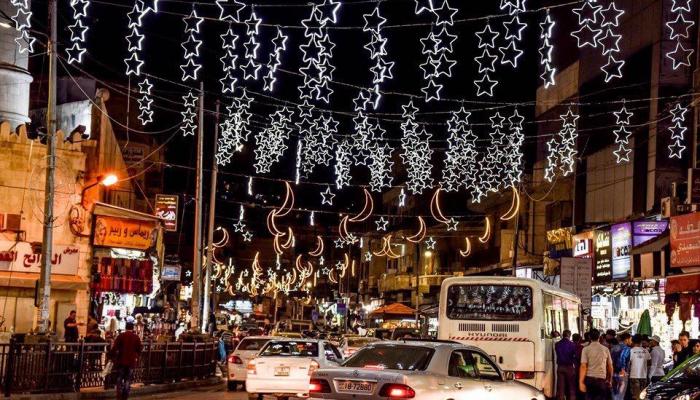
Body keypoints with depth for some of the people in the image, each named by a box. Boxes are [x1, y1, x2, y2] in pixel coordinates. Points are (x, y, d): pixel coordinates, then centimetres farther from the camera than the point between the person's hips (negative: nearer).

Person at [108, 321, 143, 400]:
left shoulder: (121, 335, -7)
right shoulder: (136, 337, 0)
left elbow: (114, 348, -11)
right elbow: (139, 350, 7)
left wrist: (111, 356, 0)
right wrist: (136, 358, 22)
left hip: (121, 361, -2)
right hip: (132, 362, 2)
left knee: (119, 379, 7)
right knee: (128, 380, 9)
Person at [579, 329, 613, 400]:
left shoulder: (586, 349, -3)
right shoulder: (605, 349, 4)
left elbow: (583, 366, -11)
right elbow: (610, 366, 9)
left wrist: (581, 382, -11)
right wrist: (610, 380, 21)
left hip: (589, 379, -1)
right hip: (601, 379, 1)